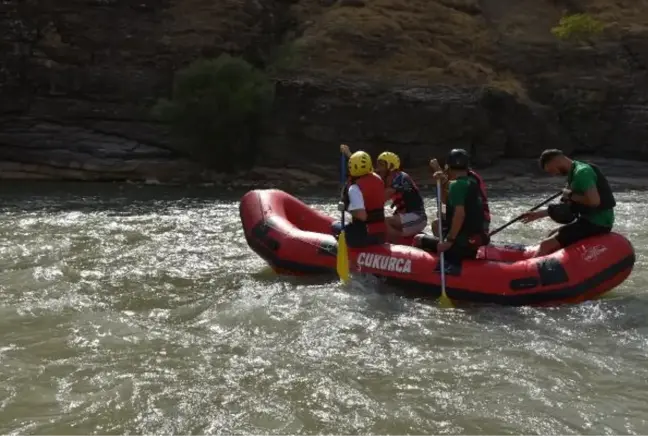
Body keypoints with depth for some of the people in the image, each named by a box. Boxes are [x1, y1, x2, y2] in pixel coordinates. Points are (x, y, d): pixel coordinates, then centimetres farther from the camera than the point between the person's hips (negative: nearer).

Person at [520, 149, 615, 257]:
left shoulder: (581, 172, -17)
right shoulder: (574, 172, 14)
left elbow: (594, 201, -29)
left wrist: (571, 195, -14)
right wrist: (539, 214, 16)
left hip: (597, 223, -11)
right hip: (591, 220, 11)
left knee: (546, 245, -14)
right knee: (553, 236, 23)